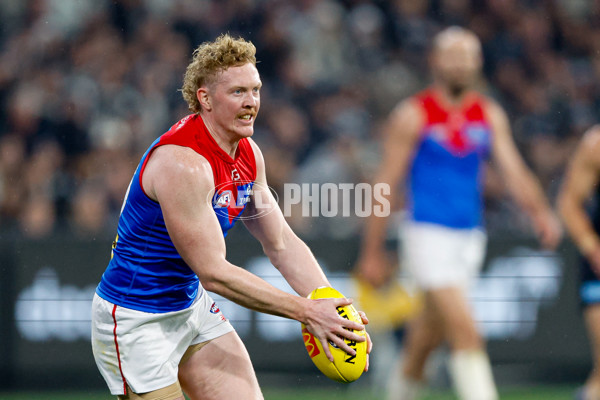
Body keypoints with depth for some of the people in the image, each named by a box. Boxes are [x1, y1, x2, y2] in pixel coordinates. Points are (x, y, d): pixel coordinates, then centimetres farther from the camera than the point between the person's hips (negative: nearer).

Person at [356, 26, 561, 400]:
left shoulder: (490, 114, 8)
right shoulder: (413, 115, -6)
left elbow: (514, 170, 0)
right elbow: (387, 184, -4)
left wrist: (541, 212, -19)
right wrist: (372, 252, -5)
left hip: (471, 236, 5)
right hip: (428, 234, -5)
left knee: (432, 330, 15)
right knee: (466, 333, -17)